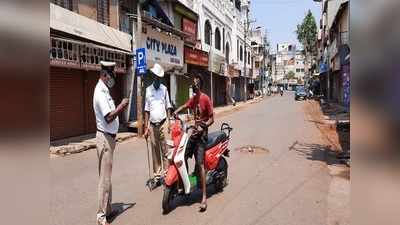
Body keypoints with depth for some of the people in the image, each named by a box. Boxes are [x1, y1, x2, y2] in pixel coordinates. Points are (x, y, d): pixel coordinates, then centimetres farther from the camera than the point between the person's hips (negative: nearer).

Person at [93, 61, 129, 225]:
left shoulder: (105, 91, 14)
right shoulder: (100, 92, -17)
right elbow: (109, 117, -25)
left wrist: (120, 108, 7)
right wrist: (121, 106, -15)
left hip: (109, 137, 10)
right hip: (104, 138, -10)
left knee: (107, 176, 17)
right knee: (105, 178, -3)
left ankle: (107, 209, 30)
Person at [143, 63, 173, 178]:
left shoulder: (164, 89, 6)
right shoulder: (148, 90, 8)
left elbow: (168, 107, 6)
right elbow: (146, 110, 8)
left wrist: (169, 123, -4)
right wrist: (146, 127, 4)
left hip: (163, 123, -2)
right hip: (152, 124, 2)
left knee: (164, 148, -1)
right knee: (154, 149, 8)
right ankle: (157, 172, 18)